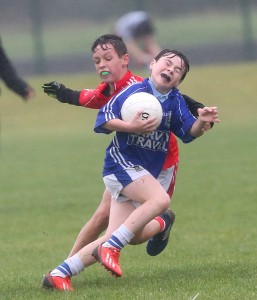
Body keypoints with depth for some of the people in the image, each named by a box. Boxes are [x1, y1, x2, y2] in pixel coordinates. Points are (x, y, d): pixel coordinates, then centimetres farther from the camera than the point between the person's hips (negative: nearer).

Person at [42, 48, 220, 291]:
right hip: (122, 162, -7)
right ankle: (111, 247, -25)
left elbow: (189, 132, 3)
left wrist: (201, 122, -17)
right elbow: (103, 118, -13)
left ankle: (59, 273, 3)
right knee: (160, 199, -29)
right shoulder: (135, 91, -9)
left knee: (113, 240, 1)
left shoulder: (175, 101, 9)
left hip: (143, 175, 7)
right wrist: (130, 126, -28)